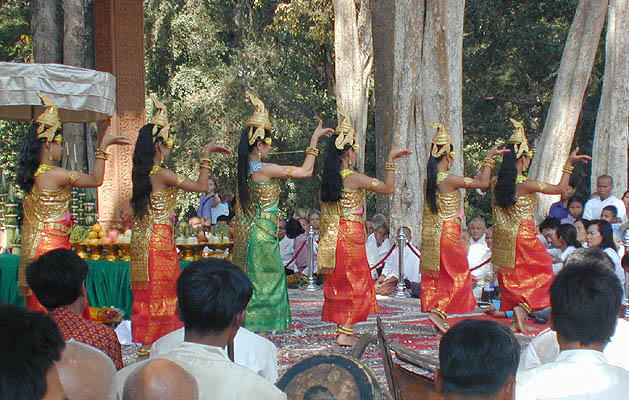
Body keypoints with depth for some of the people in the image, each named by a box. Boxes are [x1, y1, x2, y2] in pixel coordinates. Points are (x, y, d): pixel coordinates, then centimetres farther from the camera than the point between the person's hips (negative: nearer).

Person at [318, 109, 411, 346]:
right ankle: (345, 332, 0)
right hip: (350, 234, -7)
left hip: (332, 235, 7)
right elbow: (388, 188, -10)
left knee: (339, 281, 15)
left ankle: (343, 328, 20)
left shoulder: (327, 176, 3)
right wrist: (390, 161, -3)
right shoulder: (354, 178, -15)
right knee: (353, 281, 1)